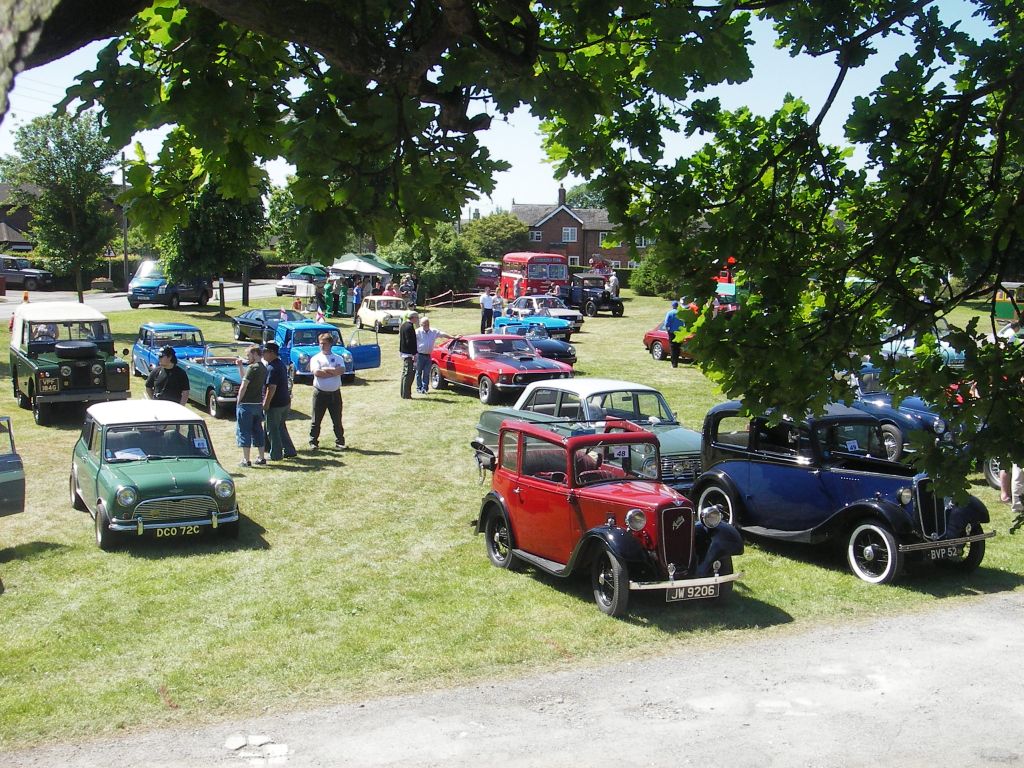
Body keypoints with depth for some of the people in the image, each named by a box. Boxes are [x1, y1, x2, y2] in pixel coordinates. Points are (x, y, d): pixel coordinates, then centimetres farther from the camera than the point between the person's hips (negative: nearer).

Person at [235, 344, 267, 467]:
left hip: (247, 404, -8)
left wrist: (239, 401, -8)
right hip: (258, 403, 8)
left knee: (244, 432, -1)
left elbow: (243, 386, -17)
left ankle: (246, 460, 0)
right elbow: (244, 377, 22)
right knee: (258, 431, 15)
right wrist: (240, 366, 11)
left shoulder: (252, 368, -16)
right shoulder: (263, 368, 11)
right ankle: (262, 458, 17)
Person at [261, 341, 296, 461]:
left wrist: (266, 404, -20)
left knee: (272, 430, 2)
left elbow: (271, 388, -24)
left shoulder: (272, 368, -19)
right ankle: (289, 451, 21)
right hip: (285, 402, 9)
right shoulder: (281, 365, 11)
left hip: (275, 404, -9)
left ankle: (275, 455, 9)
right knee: (281, 427, 19)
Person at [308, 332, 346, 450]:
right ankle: (313, 442, 13)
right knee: (316, 420, 5)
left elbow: (342, 370, -11)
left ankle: (339, 442, 16)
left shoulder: (338, 358, 8)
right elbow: (317, 372, -15)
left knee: (337, 420, 7)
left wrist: (325, 369, -13)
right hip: (320, 393, -1)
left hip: (335, 393, 1)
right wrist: (334, 372, -10)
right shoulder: (315, 358, 3)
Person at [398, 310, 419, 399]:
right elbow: (410, 342, -22)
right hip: (409, 353, -10)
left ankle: (403, 393, 24)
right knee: (408, 374, -6)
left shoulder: (403, 325, 13)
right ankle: (406, 395, -4)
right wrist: (414, 354, -19)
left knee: (405, 373, 17)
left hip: (403, 352, 10)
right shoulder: (410, 327, -18)